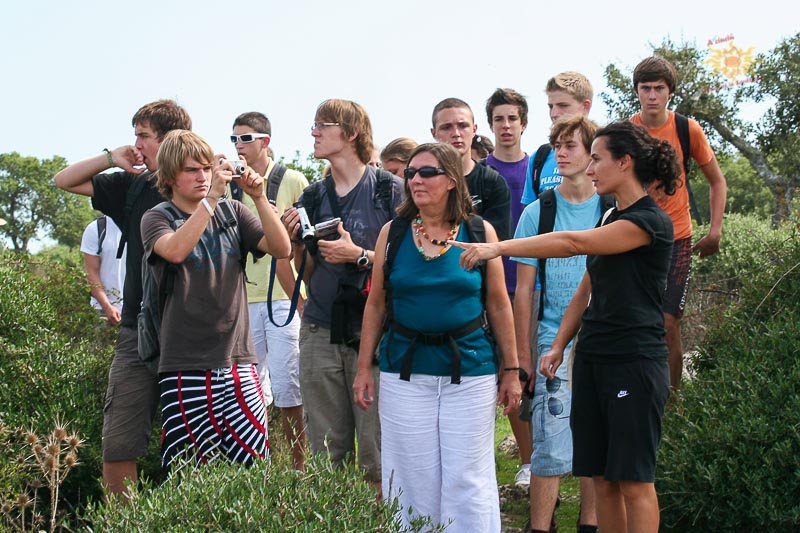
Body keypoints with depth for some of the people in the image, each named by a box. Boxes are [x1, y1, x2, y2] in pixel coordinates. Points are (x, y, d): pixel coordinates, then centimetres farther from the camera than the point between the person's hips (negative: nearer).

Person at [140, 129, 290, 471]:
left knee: (254, 470, -1)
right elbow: (176, 250, -20)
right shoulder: (156, 219, 2)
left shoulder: (232, 213, 12)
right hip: (186, 368, -3)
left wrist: (259, 198, -12)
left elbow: (282, 249, -1)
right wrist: (212, 197, -23)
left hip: (238, 362, 3)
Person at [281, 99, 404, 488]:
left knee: (377, 455, -4)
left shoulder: (389, 190, -1)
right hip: (321, 332, 5)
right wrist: (296, 242, 0)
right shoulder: (312, 197, 13)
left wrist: (359, 256, -14)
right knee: (327, 451, 9)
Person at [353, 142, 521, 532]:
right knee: (412, 479, 5)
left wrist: (511, 369, 5)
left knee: (467, 479, 1)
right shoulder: (393, 232, 4)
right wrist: (364, 368, 4)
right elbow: (376, 304, 7)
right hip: (404, 372, 1)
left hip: (469, 372, -1)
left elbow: (499, 306, 4)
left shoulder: (480, 233, 0)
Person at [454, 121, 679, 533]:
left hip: (635, 362, -8)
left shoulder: (652, 222, -12)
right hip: (592, 359, 8)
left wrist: (499, 247, -23)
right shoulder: (611, 220, 17)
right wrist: (559, 346, 9)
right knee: (601, 478, 8)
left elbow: (574, 243, -22)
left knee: (633, 480, -4)